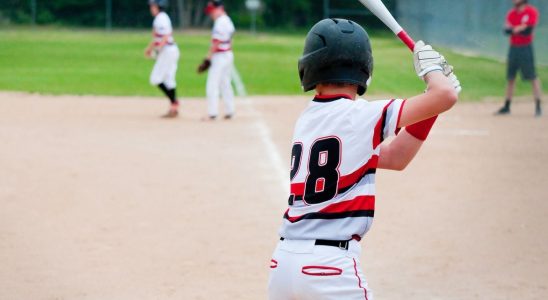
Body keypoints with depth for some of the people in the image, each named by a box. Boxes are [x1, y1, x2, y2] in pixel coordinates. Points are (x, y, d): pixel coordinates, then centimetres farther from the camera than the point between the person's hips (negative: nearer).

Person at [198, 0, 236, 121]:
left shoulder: (220, 22, -17)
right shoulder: (228, 21, 13)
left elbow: (216, 43, -19)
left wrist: (208, 58, -15)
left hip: (220, 56, -10)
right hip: (228, 55, 10)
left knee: (212, 85, -8)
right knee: (225, 84, 14)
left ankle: (212, 113, -11)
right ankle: (229, 112, 16)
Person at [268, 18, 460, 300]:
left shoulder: (306, 119, 14)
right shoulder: (360, 116, -7)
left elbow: (394, 157, 18)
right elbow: (446, 95, -13)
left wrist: (433, 91, 14)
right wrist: (429, 65, 9)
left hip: (283, 259, 7)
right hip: (330, 265, -7)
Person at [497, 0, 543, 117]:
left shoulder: (531, 11, -7)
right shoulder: (511, 13, 10)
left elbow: (528, 30, -17)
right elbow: (507, 30, -1)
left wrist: (515, 29, -7)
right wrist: (520, 29, -17)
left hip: (526, 49, -6)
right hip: (513, 48, 6)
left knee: (532, 77, -7)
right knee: (510, 77, 10)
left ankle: (538, 106, -6)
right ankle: (507, 106, 18)